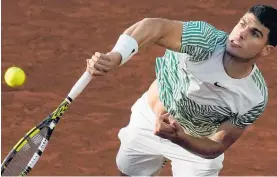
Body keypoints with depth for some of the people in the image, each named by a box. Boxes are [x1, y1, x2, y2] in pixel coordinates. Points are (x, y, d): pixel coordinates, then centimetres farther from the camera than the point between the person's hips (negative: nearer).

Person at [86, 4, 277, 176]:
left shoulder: (255, 99, -32)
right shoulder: (206, 41, -36)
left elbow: (216, 147, -25)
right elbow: (157, 26, -52)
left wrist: (179, 138, -46)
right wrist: (116, 56, -71)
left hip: (197, 144, -1)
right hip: (148, 120, 1)